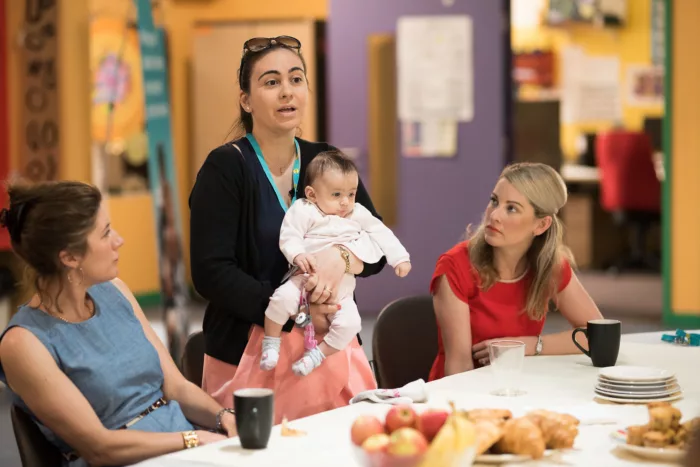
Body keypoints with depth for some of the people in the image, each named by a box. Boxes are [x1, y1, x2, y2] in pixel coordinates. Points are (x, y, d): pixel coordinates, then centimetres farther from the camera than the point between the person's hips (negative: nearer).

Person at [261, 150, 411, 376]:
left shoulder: (359, 214, 10)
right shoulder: (303, 211, -5)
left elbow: (382, 234, 15)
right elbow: (288, 237, -14)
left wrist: (400, 257, 6)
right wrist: (298, 255, -33)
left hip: (340, 291, 4)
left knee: (350, 323, -21)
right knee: (283, 297, -32)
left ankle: (317, 354, -2)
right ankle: (271, 343, -9)